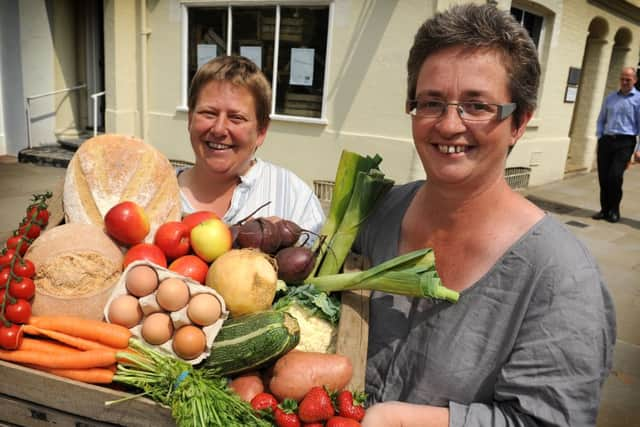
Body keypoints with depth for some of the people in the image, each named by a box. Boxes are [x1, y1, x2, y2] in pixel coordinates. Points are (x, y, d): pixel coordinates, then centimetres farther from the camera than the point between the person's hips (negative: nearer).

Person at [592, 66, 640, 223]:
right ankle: (605, 209, 16)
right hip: (606, 141, 4)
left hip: (625, 142, -4)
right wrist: (600, 137, 6)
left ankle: (614, 210, 4)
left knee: (615, 176, -13)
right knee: (603, 177, 3)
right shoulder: (610, 98, 14)